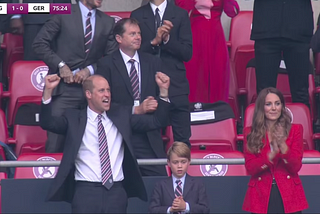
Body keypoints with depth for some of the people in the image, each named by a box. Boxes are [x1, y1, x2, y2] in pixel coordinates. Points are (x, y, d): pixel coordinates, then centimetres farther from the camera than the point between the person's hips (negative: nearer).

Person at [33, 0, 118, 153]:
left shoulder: (108, 22, 10)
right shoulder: (63, 14, 1)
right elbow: (40, 43, -1)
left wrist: (90, 70, -5)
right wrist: (60, 65, -10)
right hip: (64, 87, -3)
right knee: (56, 143, -7)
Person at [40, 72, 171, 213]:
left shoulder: (122, 115, 13)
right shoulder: (74, 118, 6)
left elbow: (156, 122, 10)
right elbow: (47, 123, -6)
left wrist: (163, 90, -1)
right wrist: (48, 91, -18)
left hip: (116, 191, 2)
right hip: (86, 191, -2)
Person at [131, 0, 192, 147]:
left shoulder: (180, 14, 6)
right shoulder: (137, 15, 8)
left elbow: (187, 53, 1)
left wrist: (167, 39, -13)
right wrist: (154, 42, -14)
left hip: (176, 85, 0)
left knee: (182, 140, -3)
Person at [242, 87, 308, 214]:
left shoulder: (295, 130, 3)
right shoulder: (250, 133, 4)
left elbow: (296, 167, -4)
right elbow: (250, 168, -5)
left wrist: (283, 147, -20)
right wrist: (271, 154, -21)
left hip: (289, 195, 0)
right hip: (261, 196, 0)